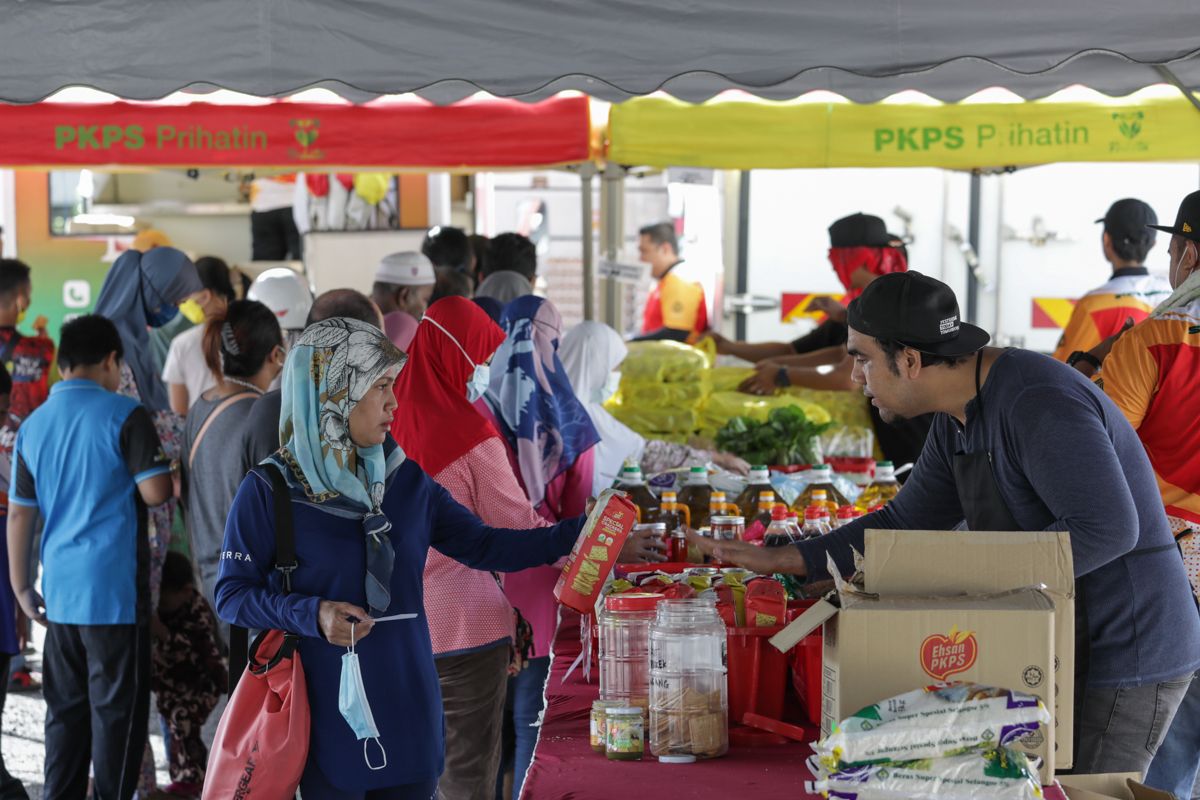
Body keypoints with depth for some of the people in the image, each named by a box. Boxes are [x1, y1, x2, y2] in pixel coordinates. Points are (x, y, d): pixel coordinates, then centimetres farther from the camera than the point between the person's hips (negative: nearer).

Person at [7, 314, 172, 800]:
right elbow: (155, 492, -13)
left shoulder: (33, 426, 9)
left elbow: (19, 514, 10)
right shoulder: (124, 415, -8)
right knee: (117, 709, 1)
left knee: (66, 708, 12)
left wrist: (20, 586, 17)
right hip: (114, 589, -5)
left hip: (60, 591, 6)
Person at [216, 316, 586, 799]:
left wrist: (577, 535, -1)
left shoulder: (406, 479, 5)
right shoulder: (268, 491, -8)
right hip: (328, 719, -4)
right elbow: (231, 595, -6)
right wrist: (312, 615, -20)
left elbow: (482, 546, 7)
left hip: (409, 711, 4)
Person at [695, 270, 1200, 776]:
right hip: (1068, 651, 9)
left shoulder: (1038, 403, -24)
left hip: (1125, 660, -9)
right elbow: (905, 525, 15)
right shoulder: (957, 420, 7)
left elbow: (1105, 528, -30)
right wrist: (780, 561, 9)